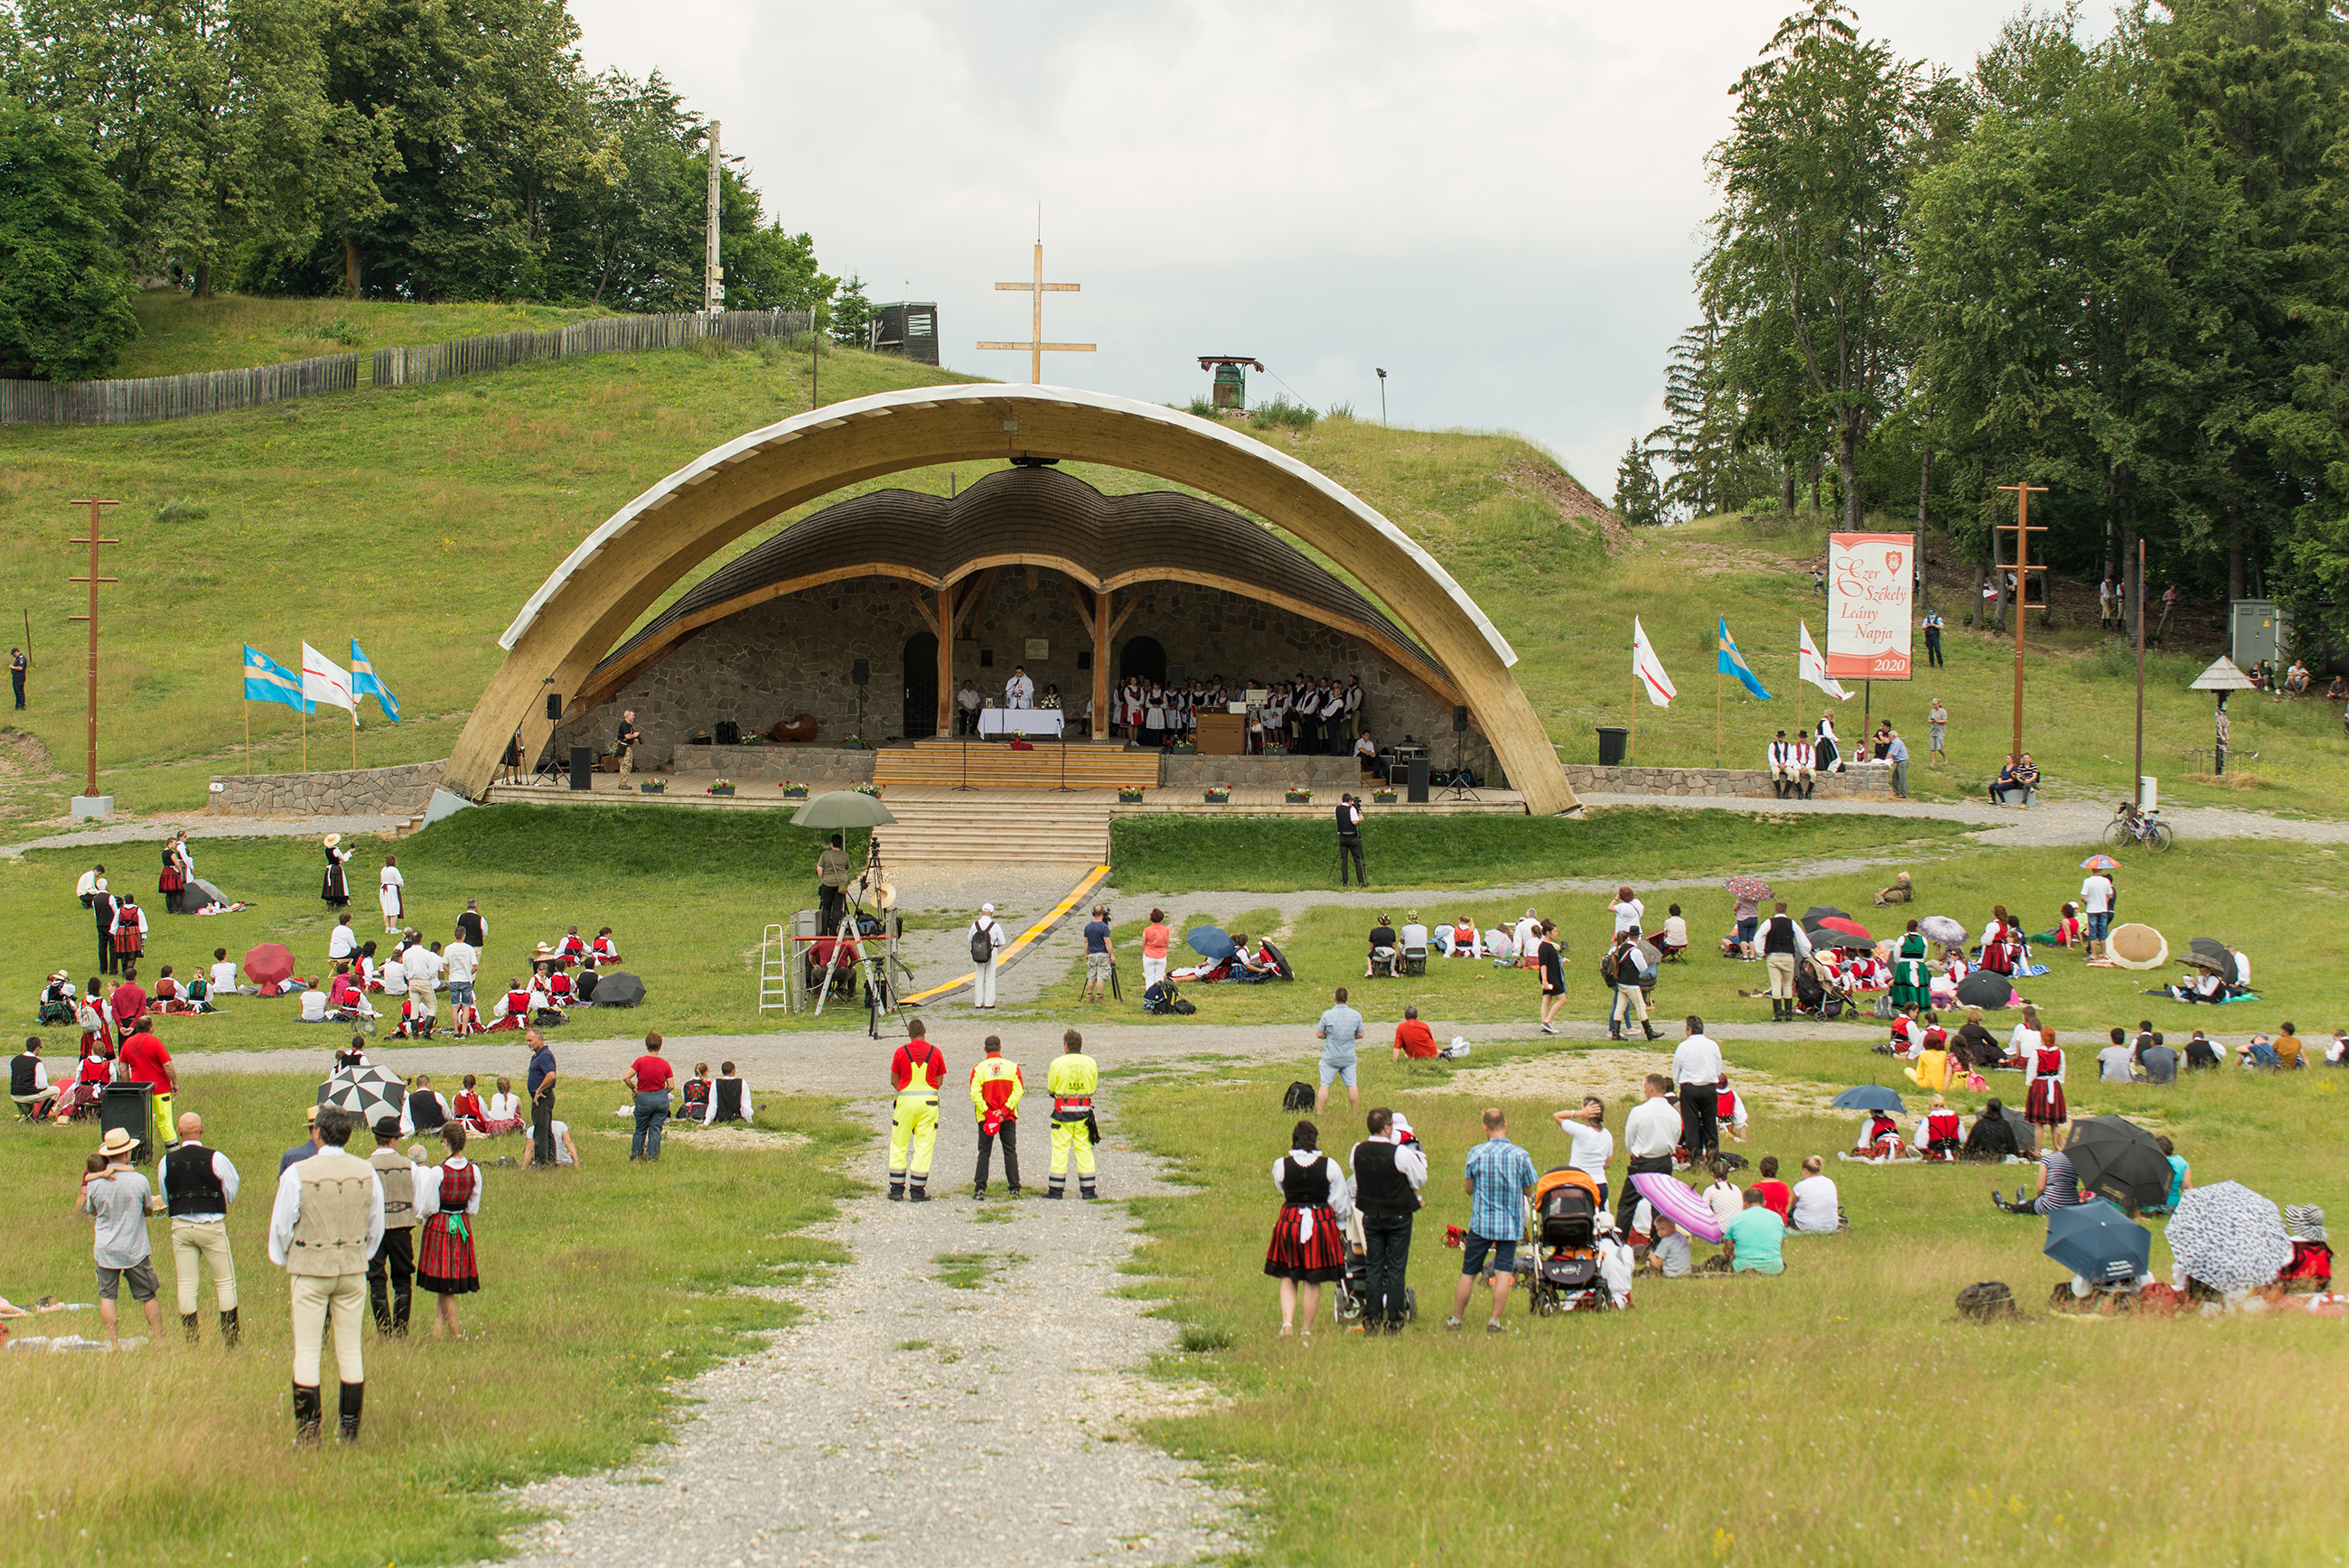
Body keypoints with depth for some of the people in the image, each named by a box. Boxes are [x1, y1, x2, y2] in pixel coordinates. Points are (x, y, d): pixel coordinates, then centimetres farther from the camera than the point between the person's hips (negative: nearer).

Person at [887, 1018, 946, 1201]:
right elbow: (939, 1080, 7)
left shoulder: (901, 1052, -4)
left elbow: (893, 1080, 4)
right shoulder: (935, 1052, 0)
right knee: (924, 1147, 4)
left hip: (905, 1099, -1)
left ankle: (897, 1189, 8)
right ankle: (917, 1191, 2)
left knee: (899, 1146, 9)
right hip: (929, 1101, 1)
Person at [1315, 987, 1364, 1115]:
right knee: (1352, 1085, 10)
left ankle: (1319, 1113, 2)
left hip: (1330, 1057, -2)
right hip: (1349, 1058, 2)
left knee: (1325, 1085, 3)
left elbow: (1319, 1034, -7)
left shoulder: (1327, 1015, -12)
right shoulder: (1356, 1015, -4)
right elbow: (1360, 1034, 5)